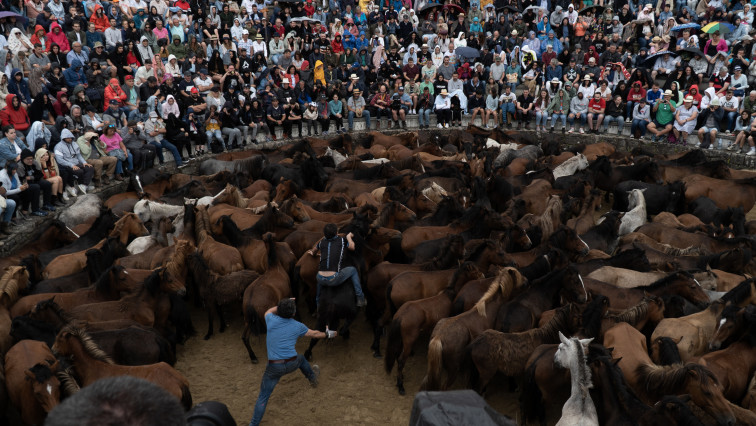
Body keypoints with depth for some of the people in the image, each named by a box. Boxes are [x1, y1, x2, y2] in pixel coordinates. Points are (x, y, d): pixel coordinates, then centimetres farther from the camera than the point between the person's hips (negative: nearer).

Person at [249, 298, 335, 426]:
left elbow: (269, 311, 19)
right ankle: (312, 377, 58)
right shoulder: (298, 326, -3)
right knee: (300, 359, 36)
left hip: (274, 367, -1)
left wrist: (285, 303, 28)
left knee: (263, 397, 9)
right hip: (292, 364, 1)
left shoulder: (271, 320, -7)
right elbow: (314, 334, 15)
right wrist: (327, 334, 34)